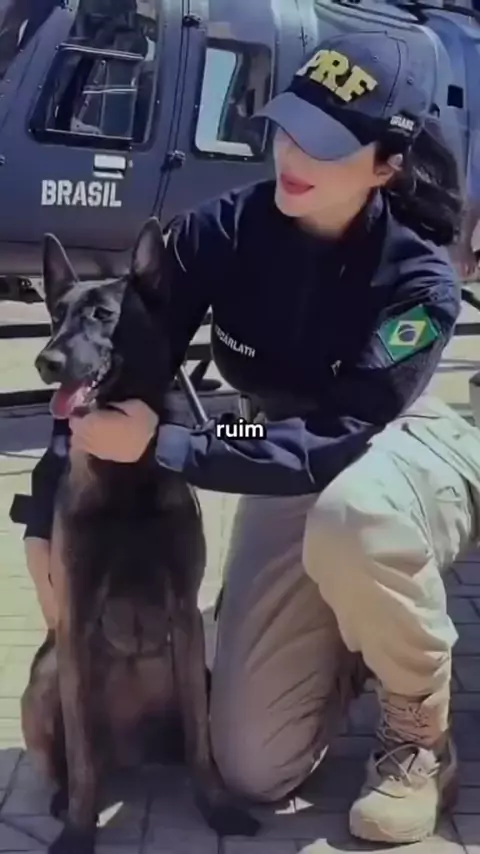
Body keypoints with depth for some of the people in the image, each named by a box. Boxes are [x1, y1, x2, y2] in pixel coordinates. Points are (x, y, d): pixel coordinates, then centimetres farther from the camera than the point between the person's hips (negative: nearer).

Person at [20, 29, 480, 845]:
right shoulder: (225, 229, -20)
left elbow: (337, 441, -36)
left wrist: (161, 444, -40)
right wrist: (47, 513, -19)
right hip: (289, 474, 3)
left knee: (351, 518, -44)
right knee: (253, 769, -3)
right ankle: (354, 631, 27)